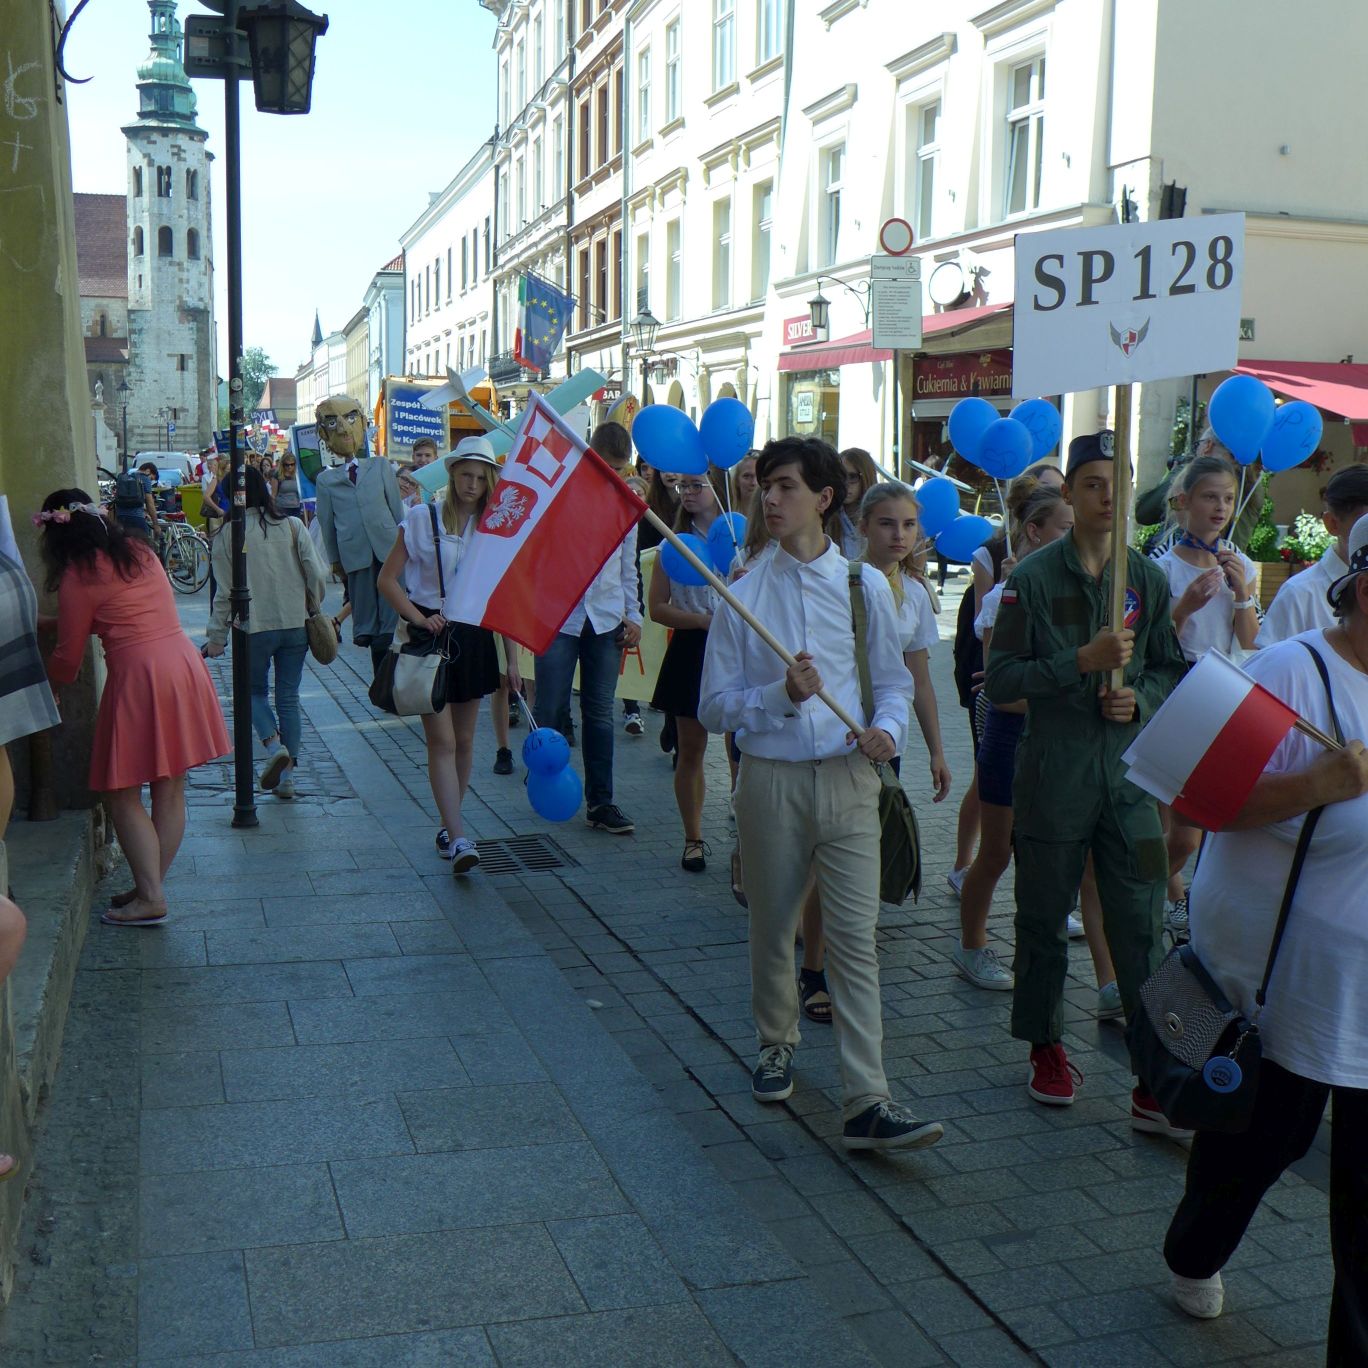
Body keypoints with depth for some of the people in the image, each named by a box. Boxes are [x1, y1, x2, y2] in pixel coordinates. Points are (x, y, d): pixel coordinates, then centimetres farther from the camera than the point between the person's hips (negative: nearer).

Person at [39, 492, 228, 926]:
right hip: (183, 661, 7)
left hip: (137, 675, -7)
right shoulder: (139, 550, 14)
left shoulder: (78, 576, -5)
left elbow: (69, 654, 2)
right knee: (170, 792, 11)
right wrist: (54, 623, 37)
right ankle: (151, 885, 22)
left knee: (123, 795, 4)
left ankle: (150, 898, 3)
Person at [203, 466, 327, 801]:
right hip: (296, 624, 2)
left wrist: (216, 636, 4)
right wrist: (313, 610, 15)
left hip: (254, 627, -2)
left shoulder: (226, 536, -7)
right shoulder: (293, 526, -1)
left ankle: (274, 745, -10)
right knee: (289, 696, 10)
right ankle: (287, 776, 10)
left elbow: (225, 592, -5)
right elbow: (318, 575, -2)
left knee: (255, 690, 16)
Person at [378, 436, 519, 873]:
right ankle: (458, 839, -14)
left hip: (474, 637, 4)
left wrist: (512, 660, 2)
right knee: (442, 742, -8)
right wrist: (419, 618, -15)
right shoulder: (422, 519, -3)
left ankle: (448, 825, 24)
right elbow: (387, 579, -2)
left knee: (464, 740, 10)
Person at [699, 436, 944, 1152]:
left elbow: (893, 681, 11)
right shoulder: (742, 592, 1)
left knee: (856, 938, -7)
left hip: (848, 779, 0)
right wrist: (780, 695, -17)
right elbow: (714, 705, 0)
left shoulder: (865, 585, 4)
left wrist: (886, 728, -11)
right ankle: (776, 1044, 39)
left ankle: (868, 1103, -6)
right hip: (769, 778, 1)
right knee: (772, 928, 14)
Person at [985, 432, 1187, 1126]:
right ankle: (1046, 1048, 28)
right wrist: (1081, 661, -18)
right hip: (1053, 772, -2)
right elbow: (999, 680, -7)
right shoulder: (1034, 578, -3)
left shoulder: (1147, 579, 7)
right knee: (1044, 919, 10)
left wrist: (1140, 698, -6)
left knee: (1140, 926, -1)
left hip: (1129, 770, 2)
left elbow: (1172, 670, 15)